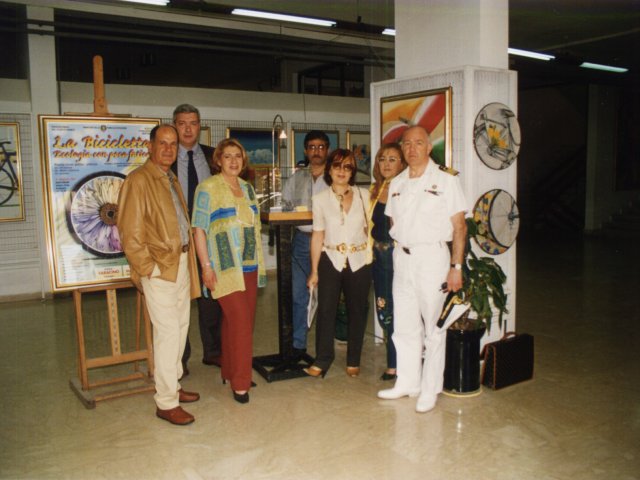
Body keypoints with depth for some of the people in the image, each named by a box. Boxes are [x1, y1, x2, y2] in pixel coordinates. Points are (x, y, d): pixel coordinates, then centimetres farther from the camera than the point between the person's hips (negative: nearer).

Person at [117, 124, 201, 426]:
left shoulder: (171, 180, 16)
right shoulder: (138, 180, -11)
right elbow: (130, 233, -15)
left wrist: (189, 263, 12)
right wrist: (149, 270, -15)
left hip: (181, 265, 9)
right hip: (160, 268, -9)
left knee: (180, 328, 15)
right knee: (168, 332, -6)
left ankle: (172, 386, 30)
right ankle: (166, 403, 5)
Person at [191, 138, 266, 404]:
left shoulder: (247, 188, 14)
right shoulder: (208, 188, -5)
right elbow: (199, 229, -8)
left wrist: (260, 261, 16)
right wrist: (206, 266, -14)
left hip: (249, 266, 6)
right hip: (225, 267, -6)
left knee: (237, 321, 12)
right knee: (240, 322, -9)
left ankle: (229, 371, 26)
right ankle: (240, 382, 2)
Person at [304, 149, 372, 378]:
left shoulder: (364, 194, 3)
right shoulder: (320, 198, 1)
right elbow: (317, 235, 2)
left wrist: (373, 256, -1)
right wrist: (314, 270, 1)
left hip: (359, 261, 1)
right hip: (331, 261, -1)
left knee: (357, 311, 8)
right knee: (325, 310, -3)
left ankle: (353, 361, 23)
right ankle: (322, 360, 12)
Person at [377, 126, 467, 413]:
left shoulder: (445, 179, -5)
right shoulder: (396, 183, 12)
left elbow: (459, 226, -7)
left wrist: (456, 267, -12)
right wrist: (399, 254, 9)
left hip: (432, 256, -5)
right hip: (401, 257, 6)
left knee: (433, 327, 2)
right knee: (404, 324, 12)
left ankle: (430, 390, 13)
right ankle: (407, 382, 25)